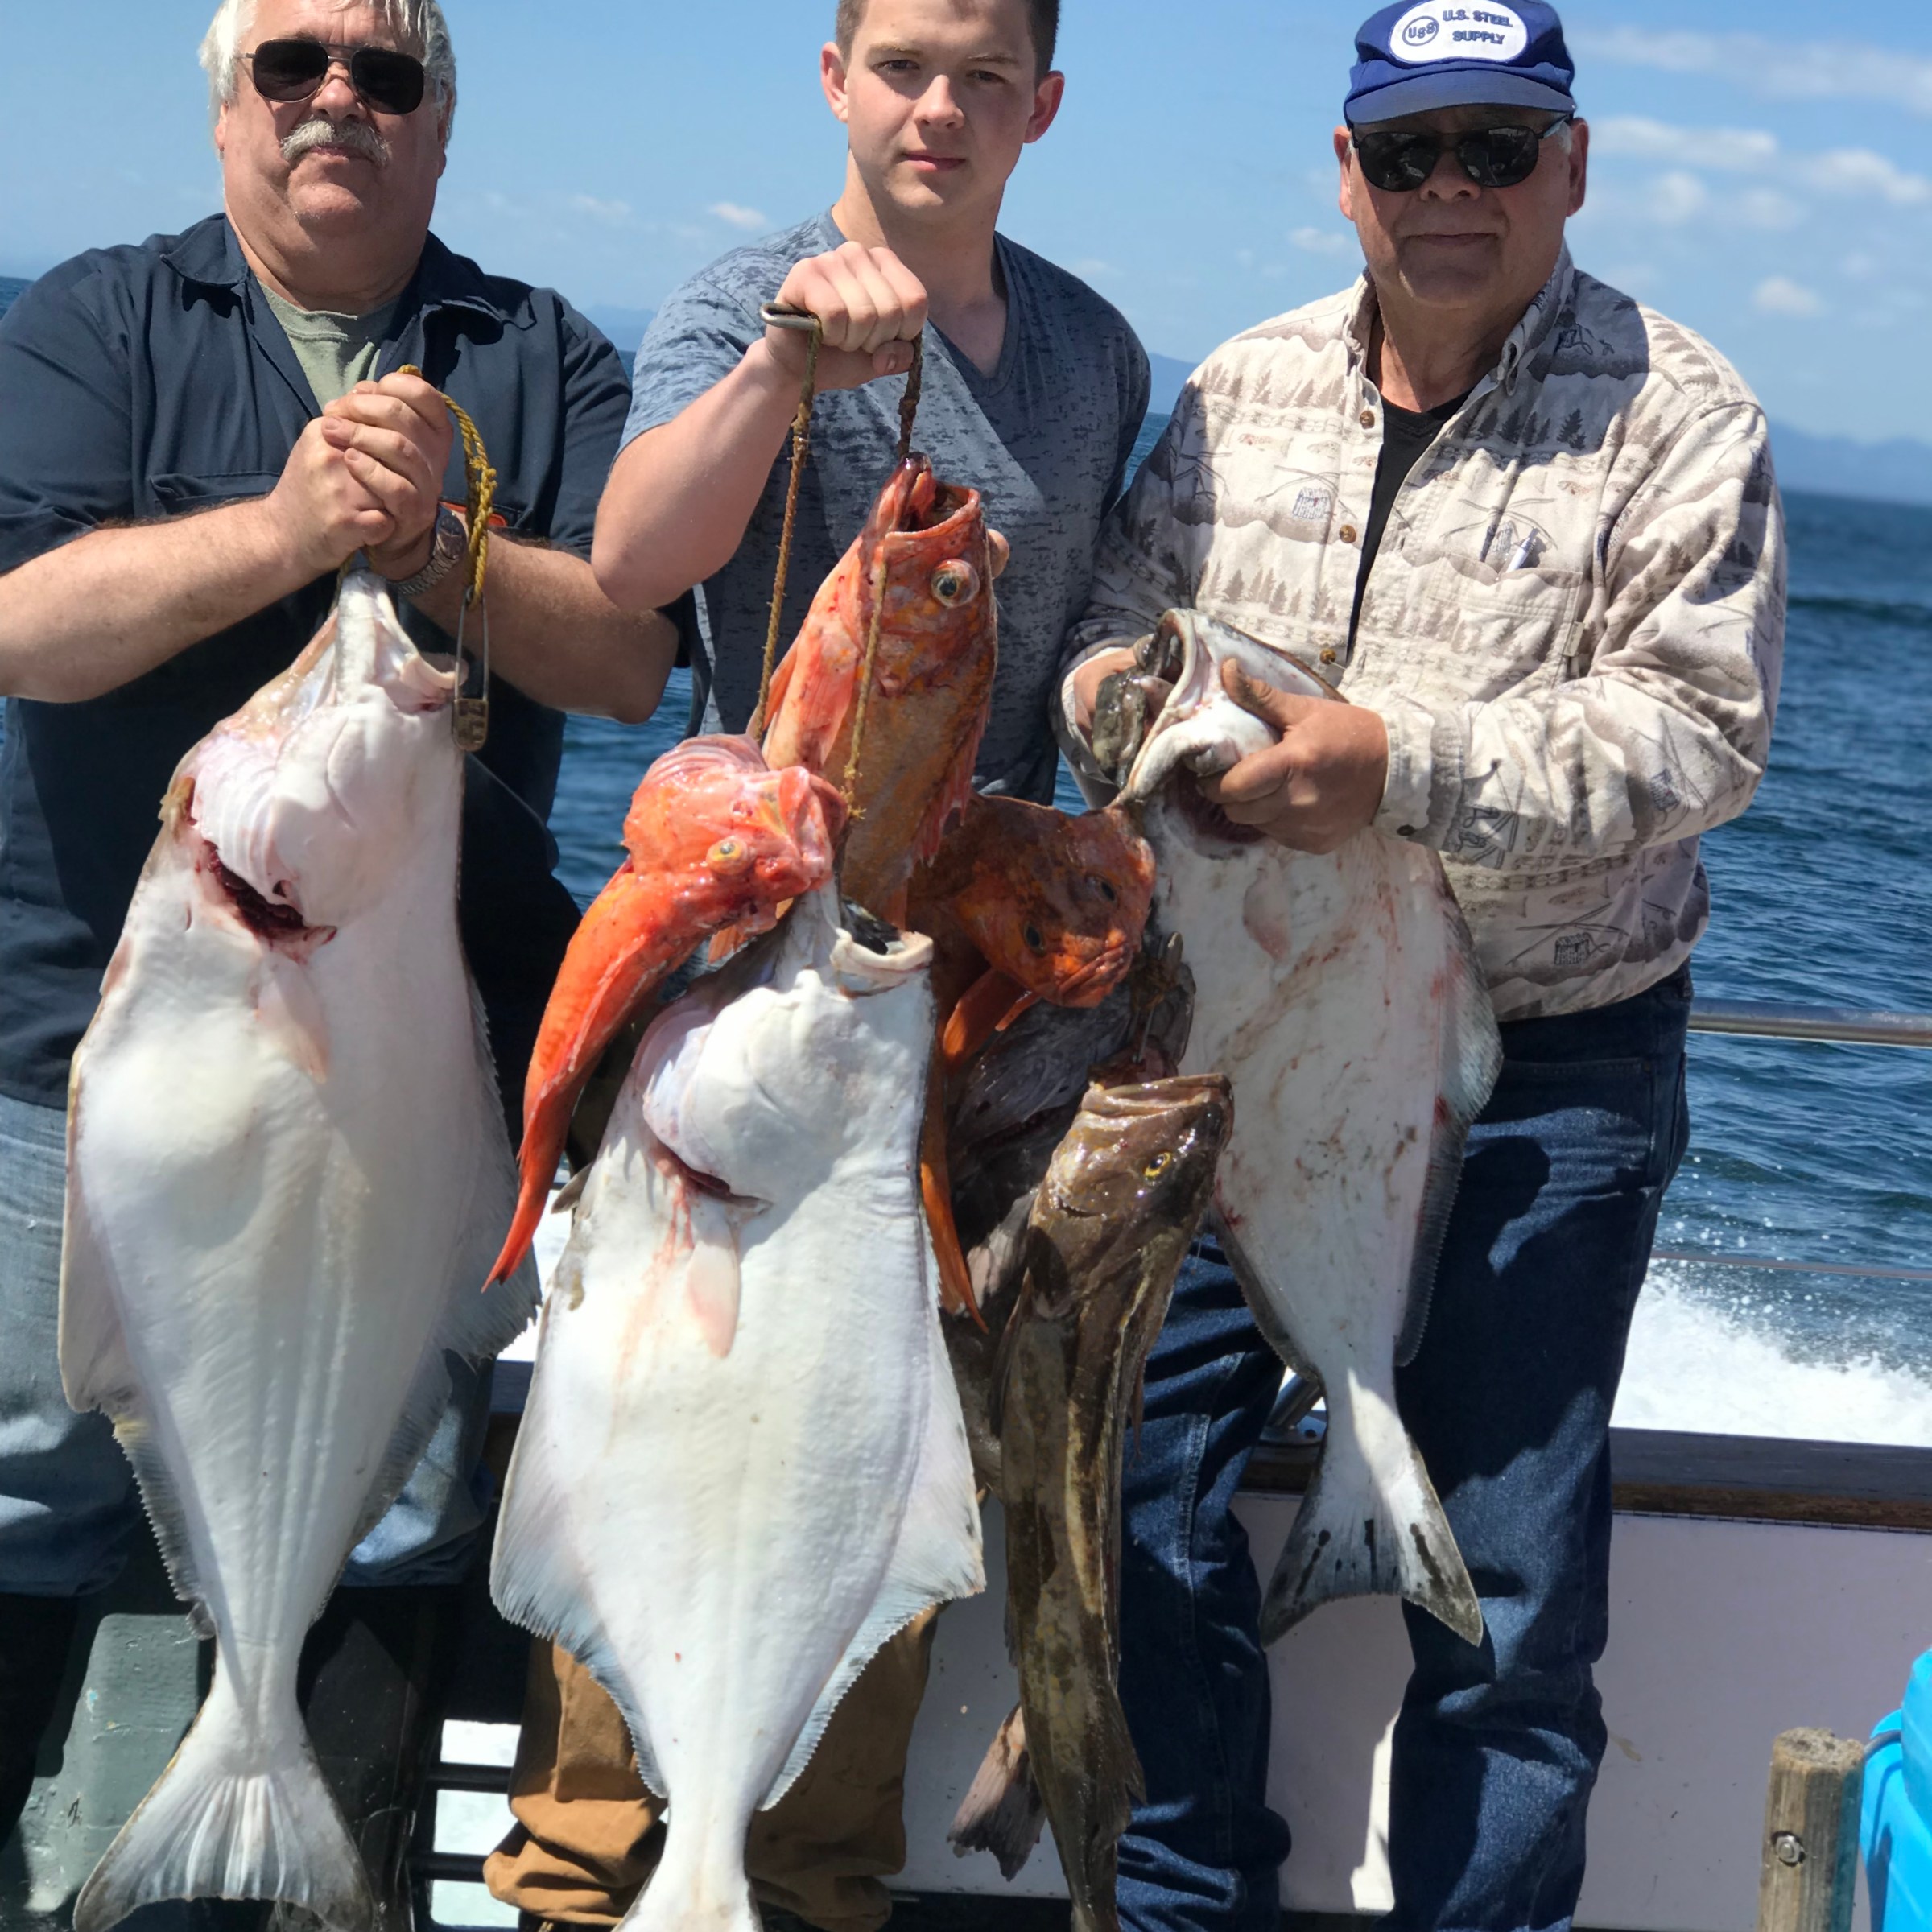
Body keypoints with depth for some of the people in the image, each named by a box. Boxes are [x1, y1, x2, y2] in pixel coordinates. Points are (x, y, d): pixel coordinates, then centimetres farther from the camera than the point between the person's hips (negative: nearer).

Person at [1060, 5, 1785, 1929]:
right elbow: (1121, 611, 13)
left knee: (1510, 1583, 3)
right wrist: (1114, 677, -12)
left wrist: (1405, 766, -28)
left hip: (1546, 1067, -4)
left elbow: (1696, 733, -16)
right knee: (1153, 1490, 10)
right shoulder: (1239, 391, 7)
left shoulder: (1675, 414, -7)